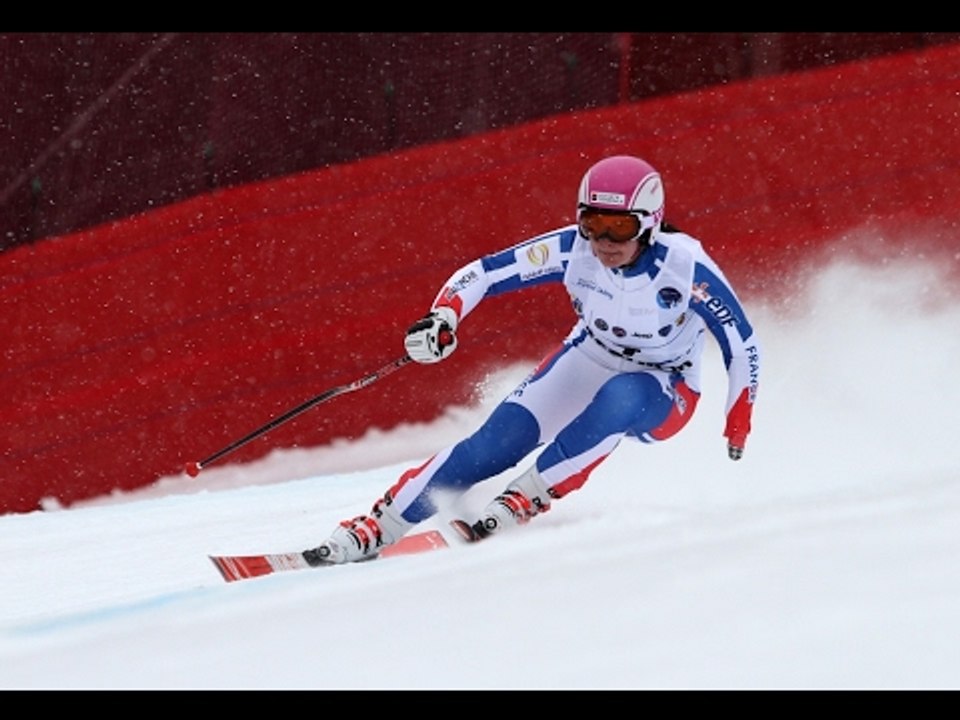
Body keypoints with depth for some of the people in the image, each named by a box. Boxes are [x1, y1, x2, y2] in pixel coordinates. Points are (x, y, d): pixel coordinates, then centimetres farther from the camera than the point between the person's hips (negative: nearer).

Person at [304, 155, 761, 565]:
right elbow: (483, 274, -18)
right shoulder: (572, 249, -22)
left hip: (662, 394, -2)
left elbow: (742, 345, -21)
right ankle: (376, 529, -13)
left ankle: (526, 500, -27)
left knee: (621, 398, -39)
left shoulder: (685, 266, -30)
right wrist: (441, 320, -37)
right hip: (586, 363, 2)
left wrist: (737, 429, -23)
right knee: (496, 443, -18)